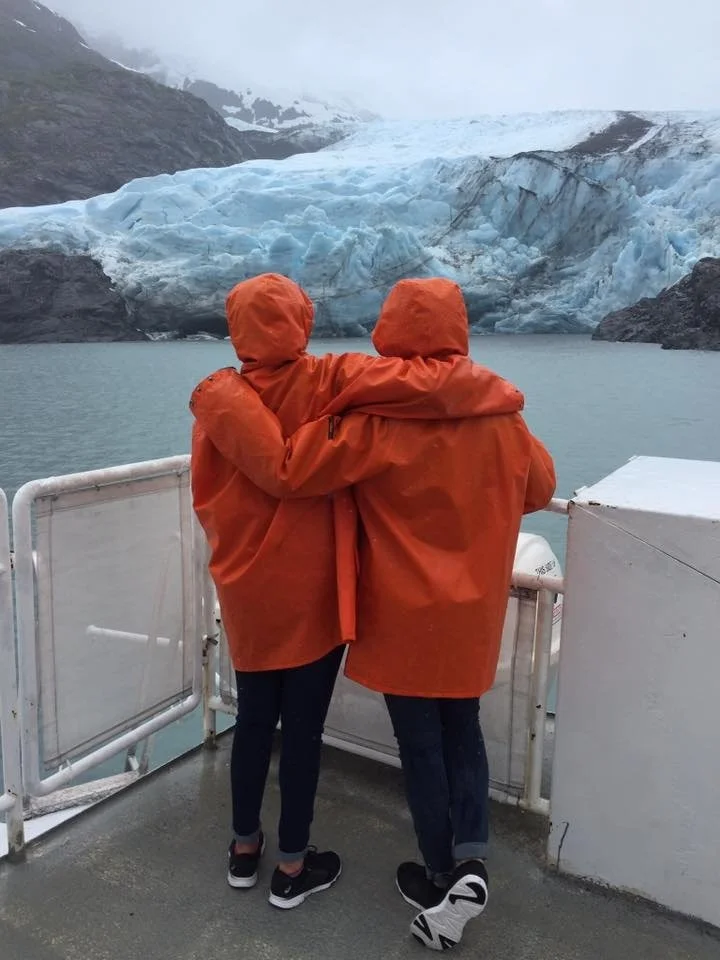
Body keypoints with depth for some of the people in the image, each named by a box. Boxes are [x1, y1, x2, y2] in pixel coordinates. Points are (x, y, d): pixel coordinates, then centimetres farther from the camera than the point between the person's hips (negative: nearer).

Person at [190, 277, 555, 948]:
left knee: (421, 745, 12)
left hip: (408, 616, -4)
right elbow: (539, 489, 10)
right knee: (461, 729, 23)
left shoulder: (380, 419, -20)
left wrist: (221, 402, -12)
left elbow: (286, 469, -23)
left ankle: (442, 880, 27)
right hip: (476, 612, 5)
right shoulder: (502, 414, -4)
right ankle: (471, 860, 14)